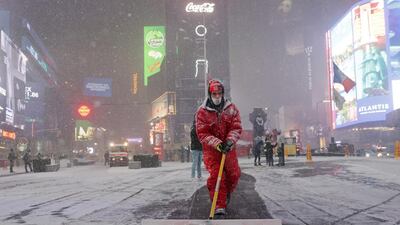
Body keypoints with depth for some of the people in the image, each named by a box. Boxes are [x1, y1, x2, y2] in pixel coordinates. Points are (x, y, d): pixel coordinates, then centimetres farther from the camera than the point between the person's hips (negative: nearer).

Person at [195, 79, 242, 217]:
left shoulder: (231, 108, -2)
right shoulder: (202, 112, -10)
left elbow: (236, 128, -7)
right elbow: (202, 133, -13)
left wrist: (229, 141, -25)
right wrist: (217, 143, -26)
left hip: (228, 148, 3)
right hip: (211, 149, -3)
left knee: (234, 174, 8)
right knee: (215, 177, -11)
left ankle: (227, 194, 40)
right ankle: (219, 208, -5)